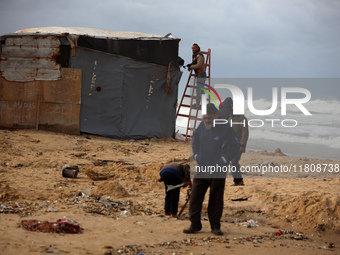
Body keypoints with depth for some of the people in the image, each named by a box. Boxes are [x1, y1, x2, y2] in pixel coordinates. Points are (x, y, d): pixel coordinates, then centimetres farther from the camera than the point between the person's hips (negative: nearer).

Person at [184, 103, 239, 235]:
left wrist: (224, 160, -8)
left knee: (216, 199, 4)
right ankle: (195, 224, 9)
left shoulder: (225, 128, -8)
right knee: (195, 196, 0)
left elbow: (235, 146, -2)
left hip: (218, 171, -4)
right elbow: (195, 140, 23)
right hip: (201, 169, 4)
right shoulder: (201, 126, 5)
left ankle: (215, 226, 13)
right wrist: (196, 155, 11)